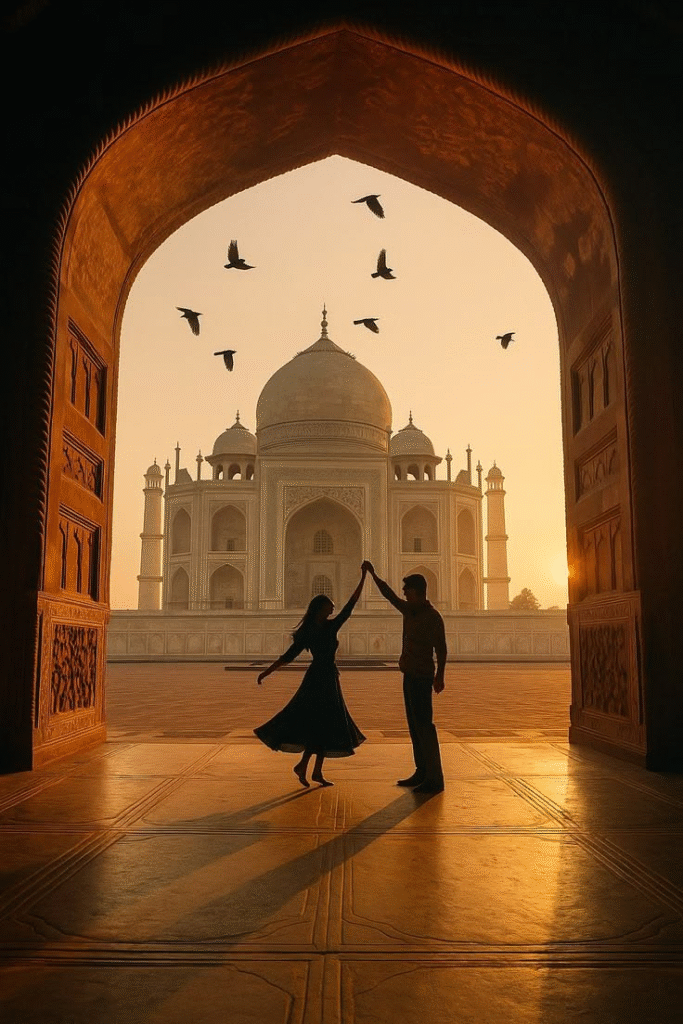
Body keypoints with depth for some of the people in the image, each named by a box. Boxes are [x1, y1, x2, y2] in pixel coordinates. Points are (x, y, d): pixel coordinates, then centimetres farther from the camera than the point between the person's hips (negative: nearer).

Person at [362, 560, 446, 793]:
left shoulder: (432, 617, -12)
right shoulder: (409, 610, 12)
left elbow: (441, 648, -16)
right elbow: (390, 596, 26)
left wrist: (439, 676, -23)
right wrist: (373, 575, 25)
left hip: (422, 677, -9)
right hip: (410, 675, 9)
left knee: (423, 725, -9)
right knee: (414, 724, 12)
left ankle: (434, 779, -6)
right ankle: (421, 772, 19)